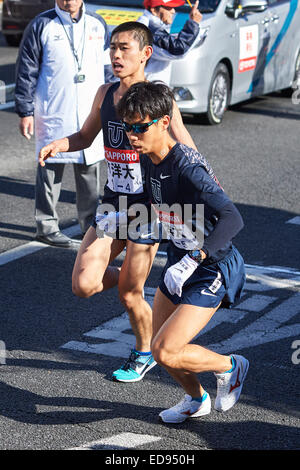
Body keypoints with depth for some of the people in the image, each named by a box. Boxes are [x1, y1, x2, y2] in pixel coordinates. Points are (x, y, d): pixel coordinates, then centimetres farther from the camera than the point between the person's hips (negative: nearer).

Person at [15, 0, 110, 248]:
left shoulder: (98, 25, 9)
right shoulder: (42, 26, -3)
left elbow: (109, 65, 18)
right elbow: (26, 71, -2)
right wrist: (25, 111, -6)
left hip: (91, 114, 4)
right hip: (53, 114, -4)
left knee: (91, 171, 9)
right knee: (50, 170, 1)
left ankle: (91, 223, 20)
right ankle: (47, 227, 10)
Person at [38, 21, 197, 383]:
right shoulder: (105, 94, 5)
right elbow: (85, 137, 19)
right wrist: (60, 144, -3)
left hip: (147, 208, -5)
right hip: (112, 204, 5)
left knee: (129, 295, 4)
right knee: (84, 285, -7)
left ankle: (143, 353, 33)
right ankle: (127, 278, 26)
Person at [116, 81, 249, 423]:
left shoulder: (188, 168, -29)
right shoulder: (148, 161, -3)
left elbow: (232, 219, -36)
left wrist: (191, 262, -39)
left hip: (212, 269, -8)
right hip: (180, 260, 8)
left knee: (165, 352, -14)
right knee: (161, 347, 15)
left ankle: (230, 367, 13)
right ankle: (196, 400, 42)